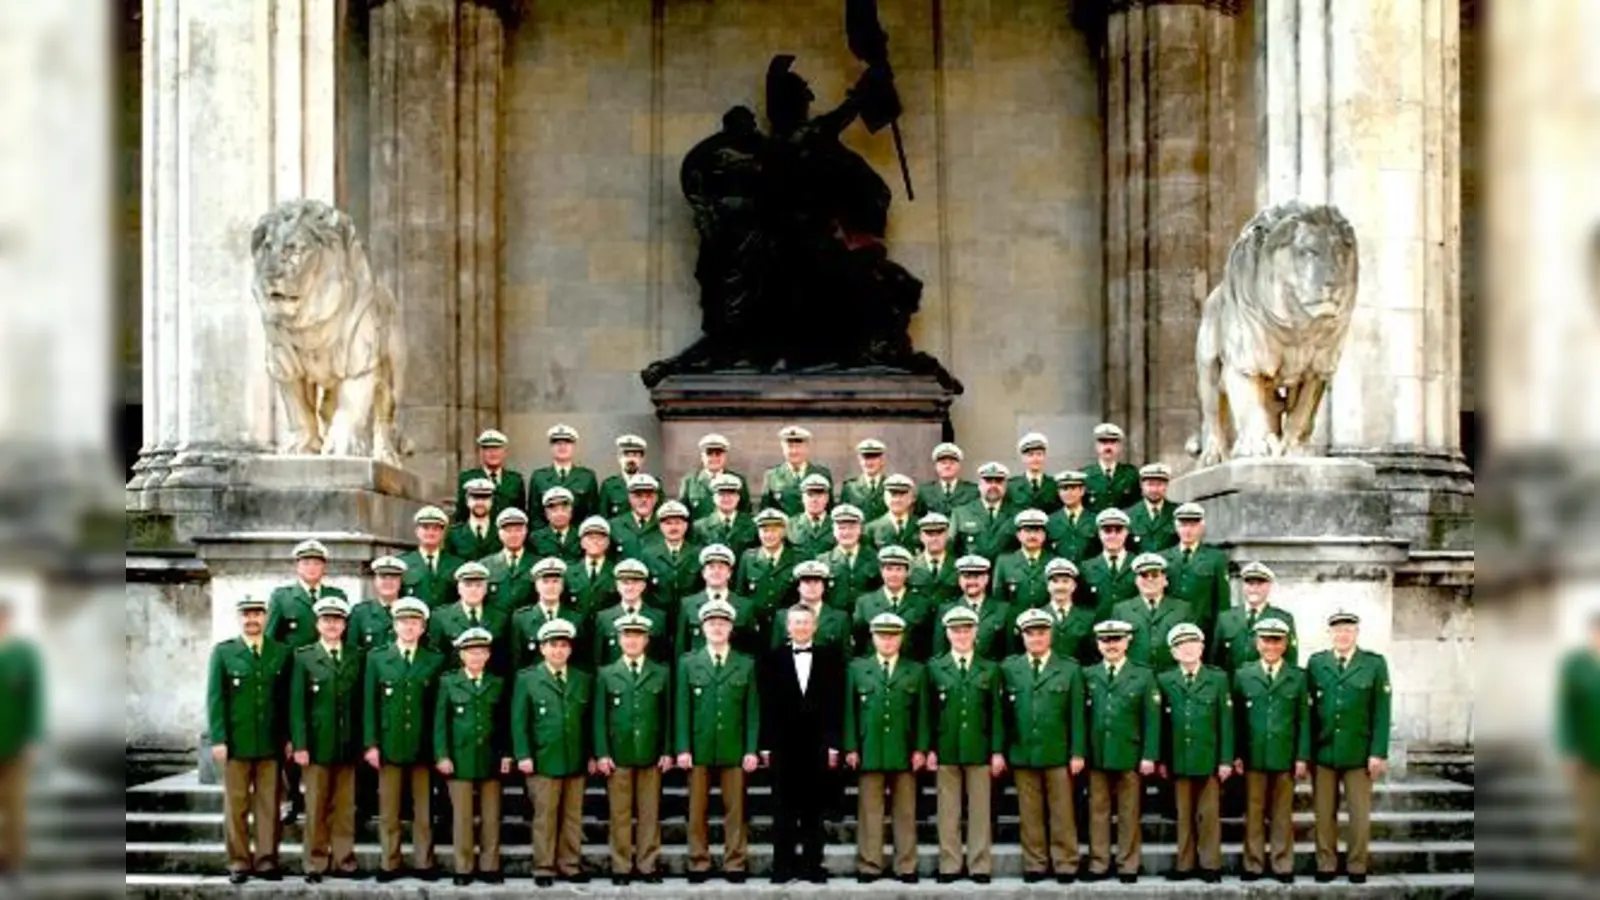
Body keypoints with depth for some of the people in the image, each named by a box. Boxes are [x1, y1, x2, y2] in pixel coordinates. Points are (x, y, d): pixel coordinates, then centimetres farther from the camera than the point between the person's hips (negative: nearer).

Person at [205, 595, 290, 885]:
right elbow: (215, 698, 0)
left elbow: (289, 698, 7)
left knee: (269, 805, 3)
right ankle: (239, 862, 8)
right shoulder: (223, 652, 4)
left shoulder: (282, 653, 7)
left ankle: (266, 859, 9)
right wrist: (218, 739, -6)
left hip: (272, 744, 1)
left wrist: (289, 738, 2)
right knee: (236, 805, 3)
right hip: (236, 742, -1)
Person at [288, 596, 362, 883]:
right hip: (317, 744, -2)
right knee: (316, 807, 3)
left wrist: (363, 742, 1)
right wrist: (300, 745, -10)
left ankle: (344, 861, 11)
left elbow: (361, 703, 7)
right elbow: (297, 705, -3)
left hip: (348, 745, 2)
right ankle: (315, 864, 7)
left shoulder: (356, 657, 10)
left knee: (345, 806, 5)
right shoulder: (304, 657, 2)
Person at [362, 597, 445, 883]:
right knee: (388, 810, 4)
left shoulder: (435, 661, 6)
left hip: (423, 747, 0)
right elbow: (370, 704, 3)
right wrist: (371, 744, -5)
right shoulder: (377, 658, 6)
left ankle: (423, 863, 12)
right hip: (389, 745, 0)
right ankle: (389, 864, 10)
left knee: (424, 810, 5)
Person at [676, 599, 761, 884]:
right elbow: (682, 709, 3)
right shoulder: (688, 663, 8)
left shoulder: (746, 665, 8)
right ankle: (699, 864, 10)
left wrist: (752, 750, -4)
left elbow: (753, 711, 4)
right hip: (699, 749, 0)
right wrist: (683, 748, -5)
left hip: (734, 750, 0)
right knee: (697, 810, 3)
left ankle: (734, 865, 8)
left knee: (735, 809, 2)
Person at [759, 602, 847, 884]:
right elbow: (767, 705, 3)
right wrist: (766, 745, -3)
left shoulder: (830, 657, 5)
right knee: (783, 808, 3)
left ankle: (812, 864, 8)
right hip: (783, 744, 0)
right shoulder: (772, 659, 6)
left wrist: (833, 744, -5)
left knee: (814, 808, 4)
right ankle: (783, 865, 6)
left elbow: (836, 704, 1)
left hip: (818, 745, 0)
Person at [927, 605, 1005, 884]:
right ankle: (949, 865, 8)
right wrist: (929, 749, -3)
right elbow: (929, 712, 3)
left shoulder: (989, 670, 8)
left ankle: (980, 866, 7)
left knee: (980, 810, 3)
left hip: (979, 749, 0)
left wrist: (998, 751, 0)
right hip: (946, 749, 0)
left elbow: (996, 713, 6)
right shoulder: (934, 668, 6)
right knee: (948, 810, 3)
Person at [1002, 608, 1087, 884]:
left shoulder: (1070, 669, 5)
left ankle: (1065, 865, 9)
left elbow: (1077, 715, 2)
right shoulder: (1009, 669, 6)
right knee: (1030, 814, 5)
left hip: (1058, 753, -1)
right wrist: (1000, 751, -1)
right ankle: (1035, 865, 11)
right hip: (1022, 753, 1)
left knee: (1062, 813, 3)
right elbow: (1003, 713, 4)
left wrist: (1077, 753, -4)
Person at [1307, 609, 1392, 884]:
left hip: (1359, 753, -1)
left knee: (1360, 814, 4)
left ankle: (1357, 867, 14)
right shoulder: (1315, 663, 6)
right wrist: (1306, 751, 0)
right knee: (1324, 813, 5)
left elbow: (1381, 712, -2)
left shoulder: (1375, 663, 1)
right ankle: (1326, 865, 14)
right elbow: (1308, 709, 4)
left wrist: (1378, 752, -8)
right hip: (1322, 752, 1)